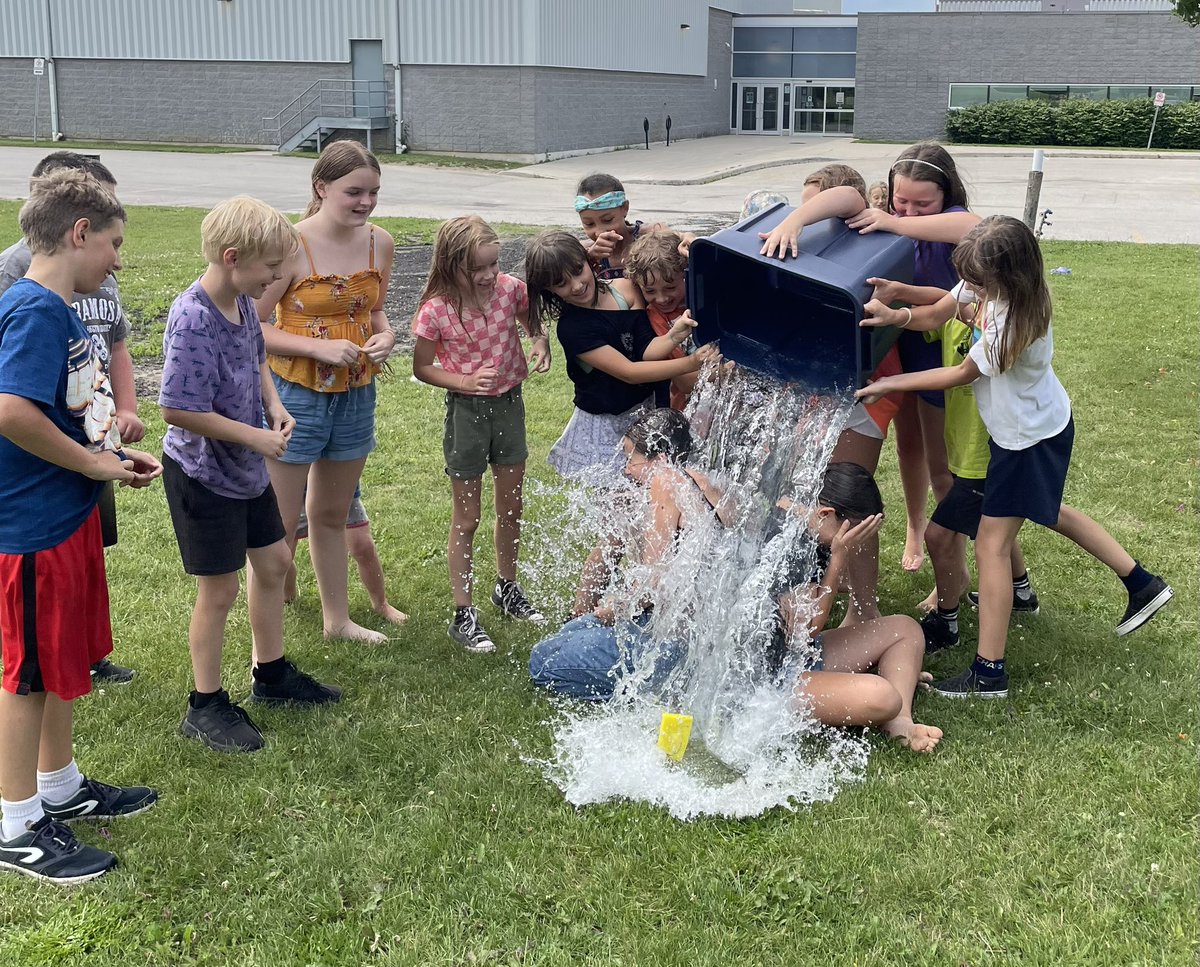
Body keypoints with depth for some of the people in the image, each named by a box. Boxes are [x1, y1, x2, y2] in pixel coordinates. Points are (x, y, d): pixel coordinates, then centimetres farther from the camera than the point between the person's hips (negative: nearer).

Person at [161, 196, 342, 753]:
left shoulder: (242, 302, -1)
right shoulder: (194, 319, -27)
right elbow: (178, 410, -29)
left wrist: (274, 406, 0)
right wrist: (255, 436, -23)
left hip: (247, 467, 9)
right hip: (203, 473, -9)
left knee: (274, 562, 19)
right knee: (219, 589, 1)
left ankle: (271, 675, 37)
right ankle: (206, 706, 18)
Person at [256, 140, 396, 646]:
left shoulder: (379, 243, 0)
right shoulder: (291, 245, -18)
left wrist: (386, 336, -5)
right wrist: (319, 347, -24)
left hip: (356, 395, 6)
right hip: (296, 395, -6)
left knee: (332, 516, 23)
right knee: (279, 527, 0)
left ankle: (337, 619, 39)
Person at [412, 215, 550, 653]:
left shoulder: (511, 288, -9)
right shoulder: (436, 311, -18)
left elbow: (533, 322, 11)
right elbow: (421, 367, -7)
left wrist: (540, 343, -11)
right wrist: (465, 381, -22)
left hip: (509, 403, 4)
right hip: (467, 409, -4)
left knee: (511, 507, 18)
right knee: (466, 518, 5)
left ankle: (507, 588, 39)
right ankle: (463, 614, 15)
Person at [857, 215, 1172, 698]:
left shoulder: (1016, 323, -35)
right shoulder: (989, 282, -13)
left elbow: (962, 373, -23)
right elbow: (934, 315, -9)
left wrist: (890, 384, -18)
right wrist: (896, 315, -30)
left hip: (1030, 437, -10)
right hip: (1042, 423, 10)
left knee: (991, 545, -4)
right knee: (1049, 512, 29)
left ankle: (989, 673, 3)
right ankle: (1141, 584, 41)